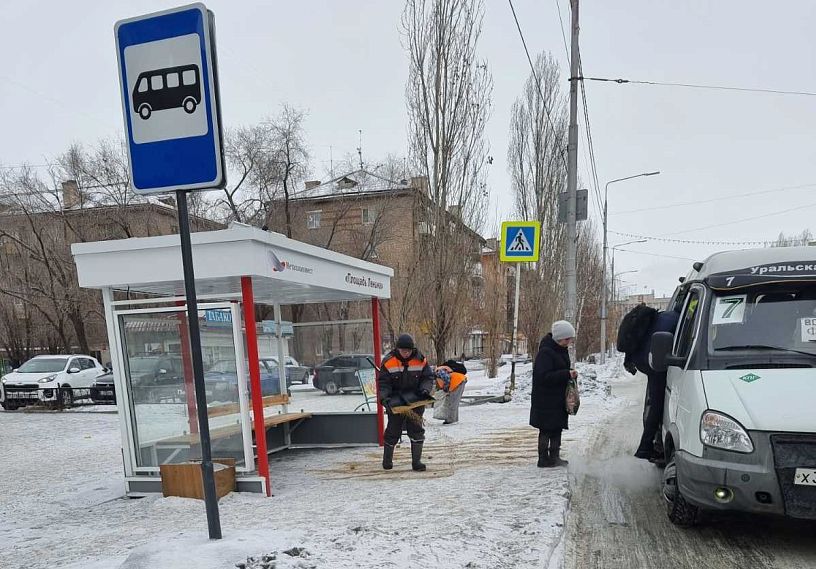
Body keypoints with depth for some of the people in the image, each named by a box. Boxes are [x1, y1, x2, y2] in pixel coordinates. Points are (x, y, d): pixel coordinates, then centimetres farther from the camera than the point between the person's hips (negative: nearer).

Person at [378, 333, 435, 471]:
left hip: (415, 401, 1)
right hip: (395, 402, -1)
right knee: (393, 431, 8)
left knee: (416, 430, 0)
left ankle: (416, 461, 10)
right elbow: (383, 382, -8)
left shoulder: (420, 360, -6)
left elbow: (428, 377, 3)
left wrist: (425, 389, -16)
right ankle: (387, 460, 27)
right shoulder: (388, 361, -11)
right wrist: (384, 398, -22)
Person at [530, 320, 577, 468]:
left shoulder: (562, 350, 11)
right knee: (546, 428, -1)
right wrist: (567, 374, -26)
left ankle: (554, 457, 23)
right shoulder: (545, 352, -19)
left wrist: (571, 373, 3)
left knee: (557, 428, 13)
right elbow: (544, 376, -24)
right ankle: (544, 458, 8)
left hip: (559, 398, 9)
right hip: (546, 399, -9)